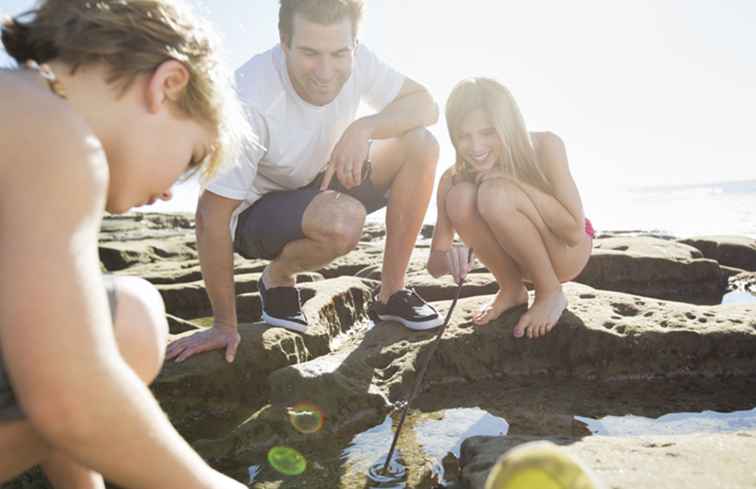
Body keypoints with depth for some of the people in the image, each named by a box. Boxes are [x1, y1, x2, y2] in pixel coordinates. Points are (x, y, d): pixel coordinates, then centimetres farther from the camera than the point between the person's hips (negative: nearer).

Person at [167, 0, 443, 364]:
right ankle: (278, 277, -2)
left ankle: (391, 295, -5)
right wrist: (225, 325, -20)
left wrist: (362, 128, -30)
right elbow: (211, 217, -27)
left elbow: (426, 105, -10)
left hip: (319, 187, 6)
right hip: (255, 211, -5)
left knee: (421, 144, -14)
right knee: (343, 220, -37)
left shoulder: (355, 61, -17)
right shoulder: (250, 102, -32)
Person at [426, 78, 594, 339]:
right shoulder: (454, 179, -18)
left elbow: (575, 231, -29)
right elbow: (435, 265, -16)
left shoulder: (545, 146, -24)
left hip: (567, 253, -3)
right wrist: (446, 258, -41)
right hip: (520, 257, 4)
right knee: (460, 197, -25)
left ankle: (551, 294, -10)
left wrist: (513, 182, -32)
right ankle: (512, 290, -4)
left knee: (496, 193, -31)